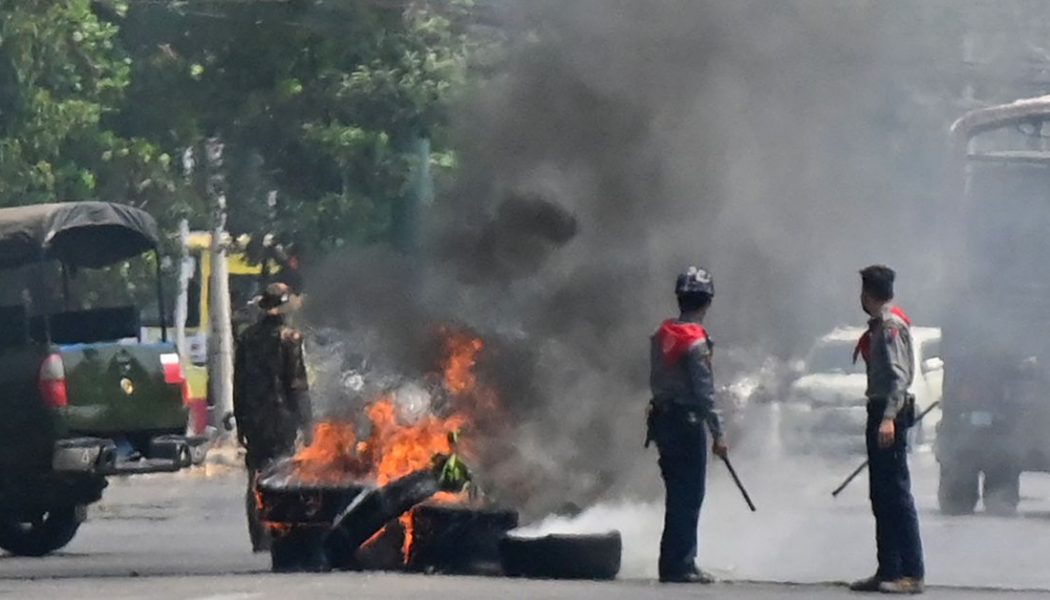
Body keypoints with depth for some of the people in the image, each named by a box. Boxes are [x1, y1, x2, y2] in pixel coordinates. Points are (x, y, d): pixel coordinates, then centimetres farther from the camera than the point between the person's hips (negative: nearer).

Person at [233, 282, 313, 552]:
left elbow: (239, 383, 11)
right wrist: (305, 423, -5)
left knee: (256, 479, 8)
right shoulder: (289, 338, -8)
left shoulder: (247, 338, 7)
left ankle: (259, 538, 8)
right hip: (282, 417, -4)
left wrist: (241, 422, 17)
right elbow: (298, 383, -9)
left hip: (254, 419, 4)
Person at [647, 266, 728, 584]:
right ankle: (680, 566, -5)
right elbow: (704, 391, -16)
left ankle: (674, 564, 16)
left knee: (679, 495, 14)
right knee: (689, 496, -4)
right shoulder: (695, 342, -16)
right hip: (687, 423, -8)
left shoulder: (661, 335, 9)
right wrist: (718, 433, -13)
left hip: (662, 418, 8)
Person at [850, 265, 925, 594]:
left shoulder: (891, 326, -13)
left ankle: (912, 574, -14)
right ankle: (888, 571, 18)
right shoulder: (880, 325, 17)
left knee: (896, 493, -12)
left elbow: (899, 375, -22)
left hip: (889, 413, -11)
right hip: (880, 412, 11)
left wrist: (889, 417, -29)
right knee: (881, 496, 13)